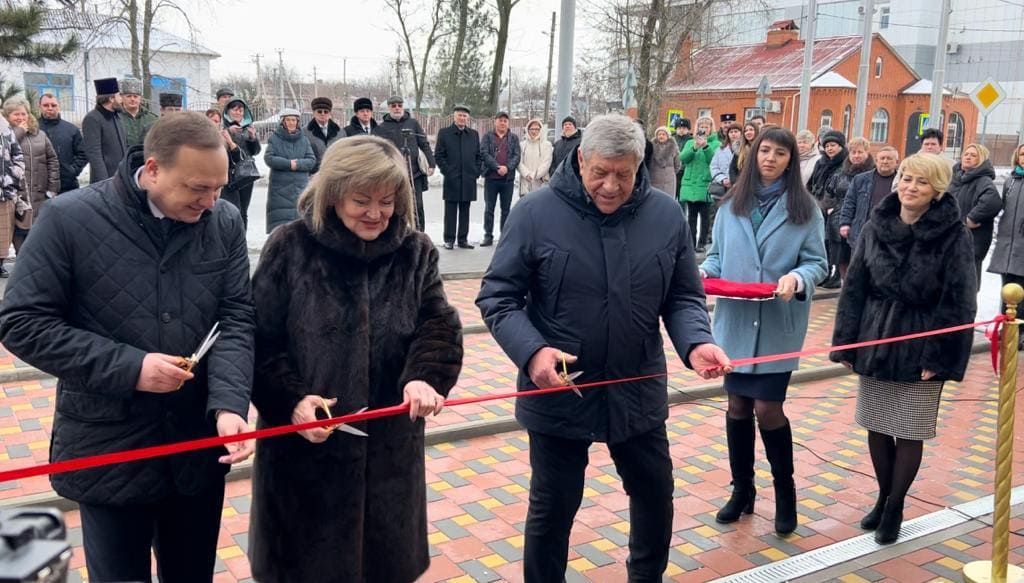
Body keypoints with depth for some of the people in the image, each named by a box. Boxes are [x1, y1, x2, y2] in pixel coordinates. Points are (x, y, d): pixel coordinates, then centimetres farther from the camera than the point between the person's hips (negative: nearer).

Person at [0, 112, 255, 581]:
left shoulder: (225, 222, -2)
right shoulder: (69, 217, -11)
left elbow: (236, 319, -4)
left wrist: (229, 403, -21)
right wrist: (128, 368, -19)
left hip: (200, 445, 3)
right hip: (109, 449, -3)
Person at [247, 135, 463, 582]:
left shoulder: (416, 252, 3)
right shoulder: (290, 248, -6)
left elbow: (440, 326, -5)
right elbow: (260, 341, -6)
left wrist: (426, 376, -25)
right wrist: (289, 401, -20)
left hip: (389, 444, 3)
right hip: (304, 445, -2)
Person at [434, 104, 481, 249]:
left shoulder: (474, 134, 14)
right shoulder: (444, 133, 4)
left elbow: (479, 156, 16)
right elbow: (438, 155, 1)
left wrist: (476, 171, 4)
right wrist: (447, 171, -7)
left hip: (469, 180, 3)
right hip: (451, 179, -3)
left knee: (465, 211, 7)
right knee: (450, 211, -1)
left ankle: (463, 239, 12)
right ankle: (449, 240, 4)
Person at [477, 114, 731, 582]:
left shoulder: (666, 217, -3)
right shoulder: (536, 213, -13)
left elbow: (683, 298, 4)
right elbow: (498, 297, -9)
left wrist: (695, 342, -17)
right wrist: (532, 351, -26)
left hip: (638, 393, 4)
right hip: (558, 393, -3)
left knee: (655, 493, 21)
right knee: (552, 508, 13)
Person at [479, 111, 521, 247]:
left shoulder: (514, 138, 11)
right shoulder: (487, 136, 6)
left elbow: (517, 155, 1)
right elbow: (484, 154, -6)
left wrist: (507, 167, -17)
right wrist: (497, 167, -17)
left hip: (508, 178, 1)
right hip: (491, 178, -1)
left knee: (506, 210, 6)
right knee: (489, 209, 2)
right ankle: (488, 236, 8)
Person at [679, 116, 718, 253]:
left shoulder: (716, 143, 4)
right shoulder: (691, 142, 13)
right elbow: (682, 158, -1)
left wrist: (706, 146, -19)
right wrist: (694, 148, -16)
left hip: (706, 185, -3)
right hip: (690, 184, 3)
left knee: (704, 216, -2)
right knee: (691, 215, 6)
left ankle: (701, 243, 3)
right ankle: (691, 242, 11)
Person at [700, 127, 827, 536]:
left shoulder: (804, 209, -1)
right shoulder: (732, 203, 6)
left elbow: (817, 262, -2)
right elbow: (717, 254, 10)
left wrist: (797, 278, -22)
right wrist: (705, 271, -10)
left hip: (778, 326, -3)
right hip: (735, 321, 3)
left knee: (768, 409, -4)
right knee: (738, 406, 10)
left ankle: (785, 492, 19)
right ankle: (742, 491, 26)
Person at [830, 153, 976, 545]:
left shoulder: (953, 235, -9)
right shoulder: (875, 228, 1)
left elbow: (960, 303, -10)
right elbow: (854, 288, 4)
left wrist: (941, 357, -14)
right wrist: (846, 344, 1)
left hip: (920, 347, -3)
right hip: (875, 341, 4)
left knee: (909, 433, 6)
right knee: (877, 427, 13)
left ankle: (894, 508, 23)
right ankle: (884, 499, 31)